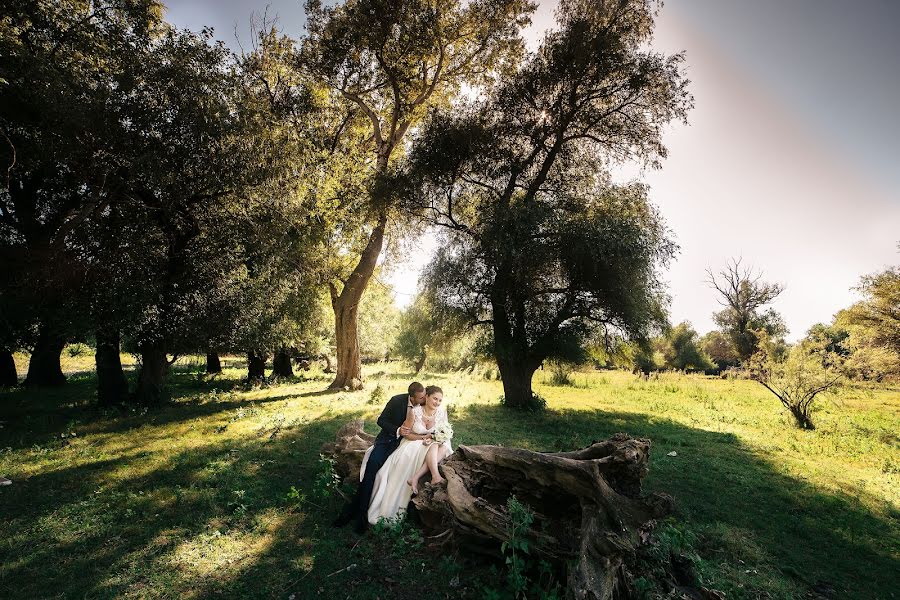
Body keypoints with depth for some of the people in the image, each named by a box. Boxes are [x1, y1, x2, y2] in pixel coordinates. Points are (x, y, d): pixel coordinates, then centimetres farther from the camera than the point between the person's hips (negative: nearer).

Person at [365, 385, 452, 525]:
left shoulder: (442, 411, -9)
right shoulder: (415, 411, -18)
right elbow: (405, 433, -9)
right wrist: (423, 437, -21)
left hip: (434, 443, 4)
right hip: (413, 442, -4)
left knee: (443, 447, -30)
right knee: (434, 447, -33)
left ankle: (415, 478, -33)